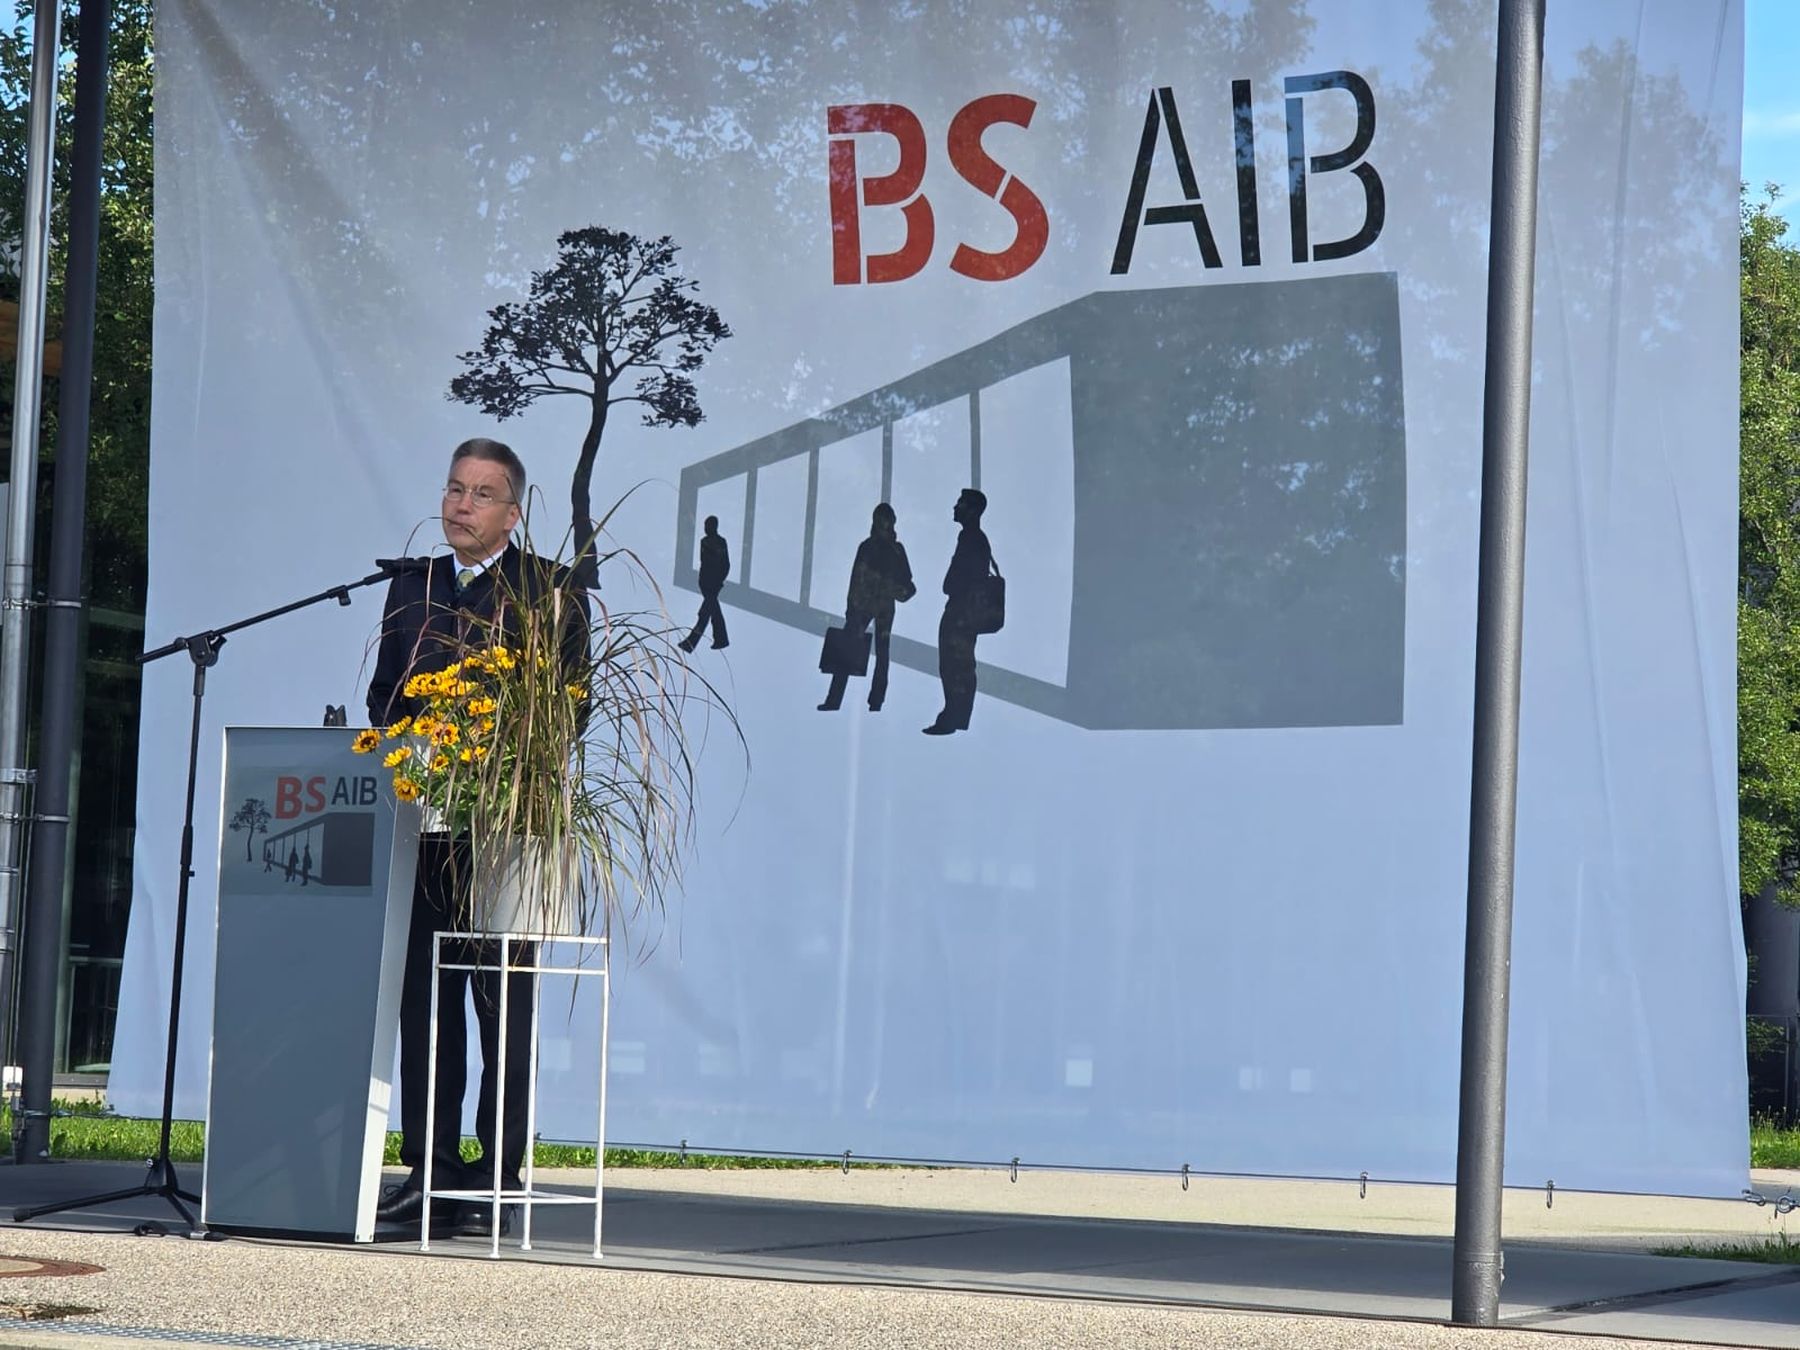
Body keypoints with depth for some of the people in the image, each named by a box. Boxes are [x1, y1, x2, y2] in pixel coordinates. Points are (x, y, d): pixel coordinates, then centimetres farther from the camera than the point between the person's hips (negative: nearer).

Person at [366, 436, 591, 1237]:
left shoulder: (550, 590, 1)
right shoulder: (412, 586, 16)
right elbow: (383, 695, 18)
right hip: (420, 819, 5)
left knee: (504, 1005, -2)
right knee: (422, 998, 5)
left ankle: (499, 1180, 0)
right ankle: (428, 1169, 11)